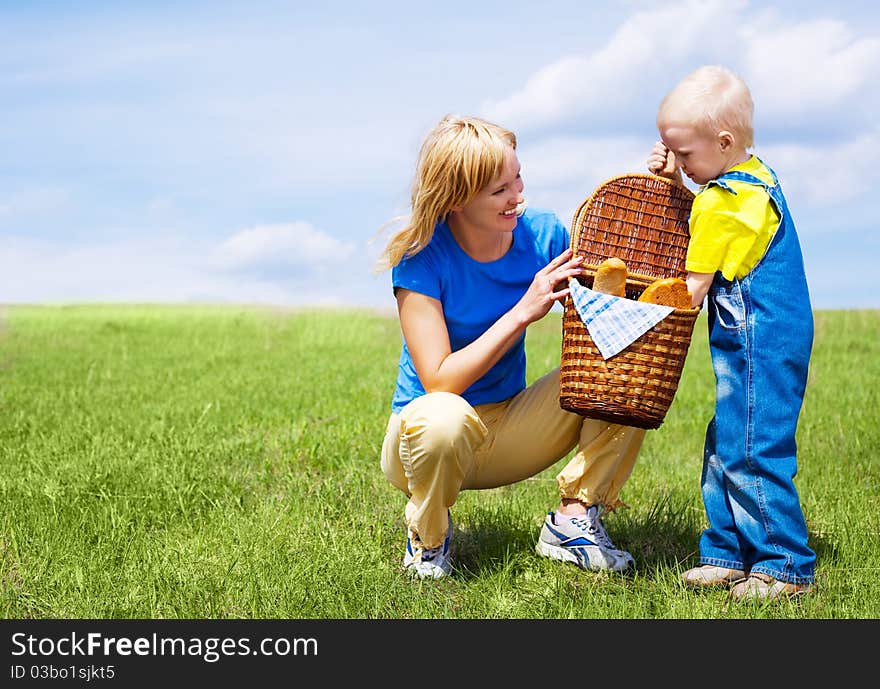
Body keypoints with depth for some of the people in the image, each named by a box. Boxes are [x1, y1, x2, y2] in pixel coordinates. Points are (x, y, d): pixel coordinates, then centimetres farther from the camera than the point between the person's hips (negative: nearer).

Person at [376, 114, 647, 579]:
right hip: (429, 436, -4)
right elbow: (439, 381, -26)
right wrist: (522, 312, -28)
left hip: (510, 428, 4)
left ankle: (571, 522, -6)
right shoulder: (421, 258, -19)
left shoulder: (542, 233, -7)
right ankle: (428, 537, -8)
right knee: (443, 418, -41)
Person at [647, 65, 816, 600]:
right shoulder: (757, 176, 12)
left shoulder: (722, 201, -18)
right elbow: (697, 233, 24)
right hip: (779, 335, 11)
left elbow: (692, 289, -13)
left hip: (758, 346, -11)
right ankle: (729, 554, 23)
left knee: (749, 453, -5)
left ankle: (785, 566, 3)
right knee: (724, 450, 15)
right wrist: (673, 184, 11)